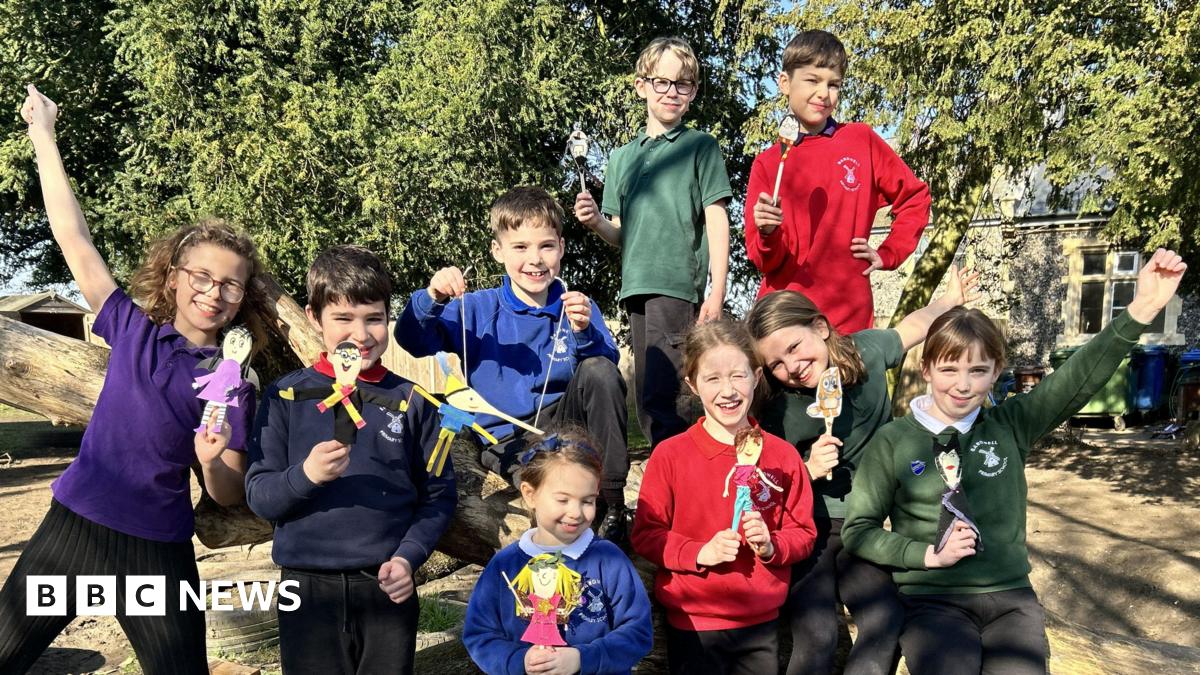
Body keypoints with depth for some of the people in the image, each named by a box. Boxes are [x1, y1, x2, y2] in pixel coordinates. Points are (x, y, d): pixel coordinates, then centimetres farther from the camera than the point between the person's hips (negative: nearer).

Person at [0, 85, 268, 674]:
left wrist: (214, 461, -27)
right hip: (71, 529, 3)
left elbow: (229, 496, -5)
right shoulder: (133, 328, -1)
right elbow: (73, 236, 2)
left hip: (157, 553, -2)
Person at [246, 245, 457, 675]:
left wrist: (408, 556, -10)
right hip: (308, 587, 0)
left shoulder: (410, 400, 0)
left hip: (388, 586, 1)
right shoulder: (286, 396, -1)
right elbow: (257, 495, -2)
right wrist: (305, 475, -21)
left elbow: (439, 494, 3)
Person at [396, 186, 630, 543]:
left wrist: (584, 332, -24)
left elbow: (608, 369, -6)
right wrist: (432, 299, -27)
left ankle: (612, 503, -17)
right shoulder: (478, 309, 3)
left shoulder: (577, 306, 5)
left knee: (599, 370, -27)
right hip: (508, 438, -3)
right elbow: (413, 340, -8)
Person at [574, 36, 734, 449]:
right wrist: (597, 222, -3)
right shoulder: (622, 157, 18)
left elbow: (717, 221, -1)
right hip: (637, 288, 6)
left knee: (661, 398, -13)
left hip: (679, 286, -5)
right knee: (645, 400, 10)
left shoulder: (700, 147, 5)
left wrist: (717, 292, -9)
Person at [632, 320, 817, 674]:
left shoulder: (783, 455, -4)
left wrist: (771, 546, -17)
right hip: (692, 622, -2)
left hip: (762, 622, 3)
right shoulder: (670, 455, -11)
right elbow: (645, 534, -8)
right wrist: (700, 552, -22)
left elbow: (803, 533, 3)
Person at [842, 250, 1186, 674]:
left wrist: (1141, 310, -21)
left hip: (1011, 598, 3)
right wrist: (929, 555, -11)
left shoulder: (1011, 427, 4)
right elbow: (857, 531, 0)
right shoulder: (893, 442, -2)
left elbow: (1081, 377, -9)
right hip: (932, 600, -2)